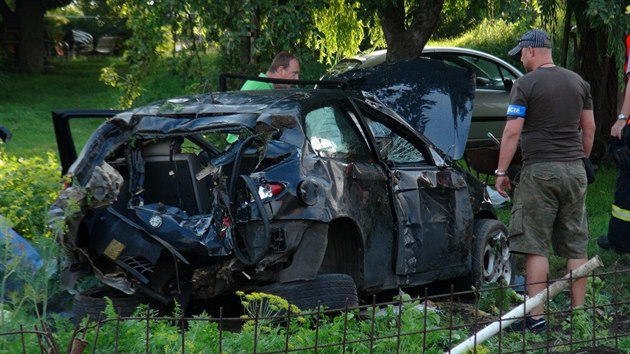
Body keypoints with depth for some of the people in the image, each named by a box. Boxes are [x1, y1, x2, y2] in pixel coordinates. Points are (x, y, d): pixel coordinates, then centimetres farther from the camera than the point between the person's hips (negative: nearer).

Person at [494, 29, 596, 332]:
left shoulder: (526, 84, -7)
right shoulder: (578, 83, 11)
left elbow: (512, 131, -11)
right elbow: (589, 128, 15)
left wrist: (501, 172, -6)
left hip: (539, 171, -6)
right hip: (574, 170, 6)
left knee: (535, 247, -4)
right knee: (576, 247, 8)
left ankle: (536, 317, -7)